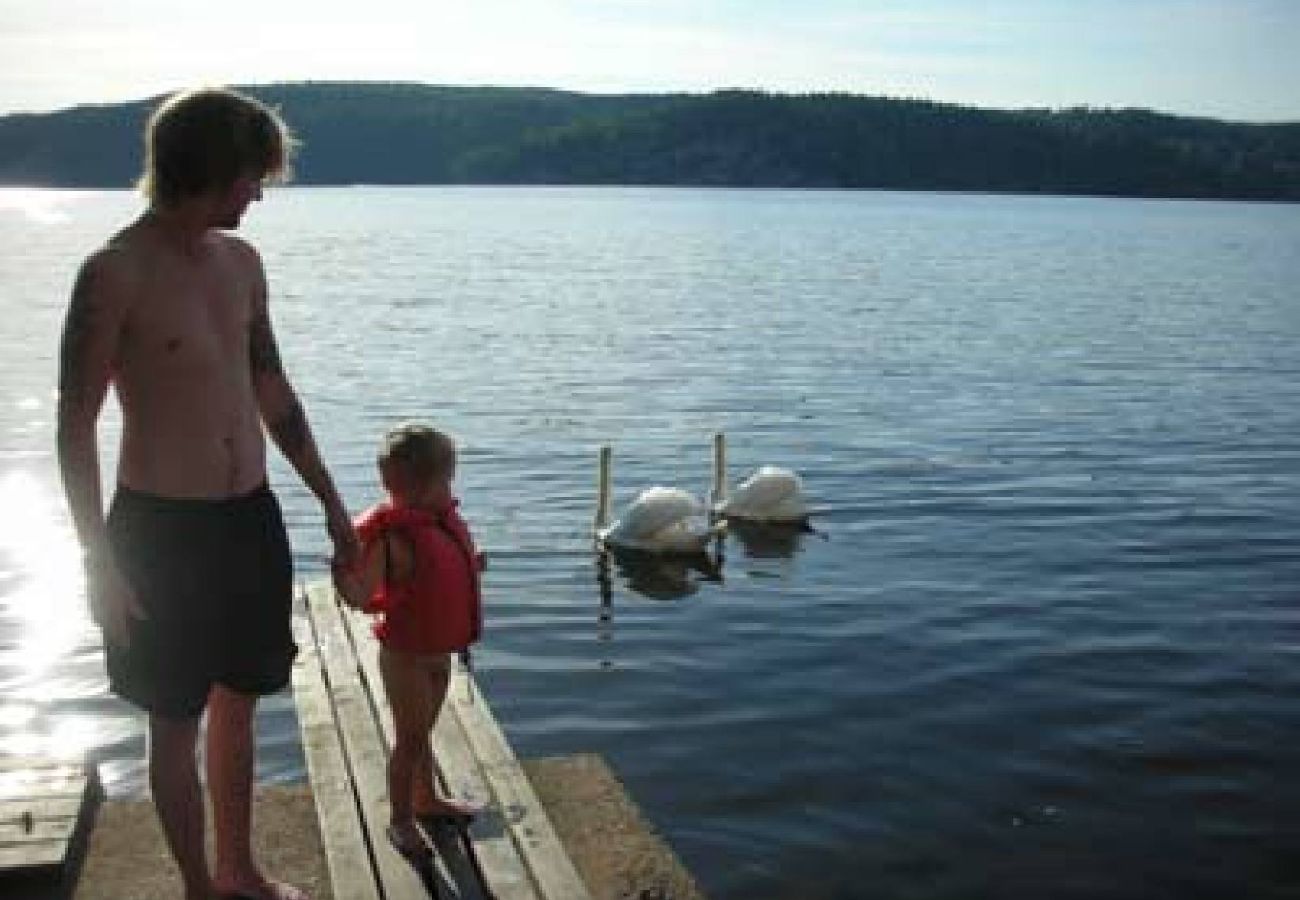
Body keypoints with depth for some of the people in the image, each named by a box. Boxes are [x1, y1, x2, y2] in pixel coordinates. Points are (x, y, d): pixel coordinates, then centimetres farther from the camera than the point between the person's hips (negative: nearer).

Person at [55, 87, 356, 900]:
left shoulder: (241, 261, 6)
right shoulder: (115, 274, -14)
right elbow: (75, 426, -12)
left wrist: (332, 503, 15)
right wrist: (100, 562, -14)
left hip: (252, 517, 6)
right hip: (161, 528, -6)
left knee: (238, 704, 18)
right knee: (177, 727, 8)